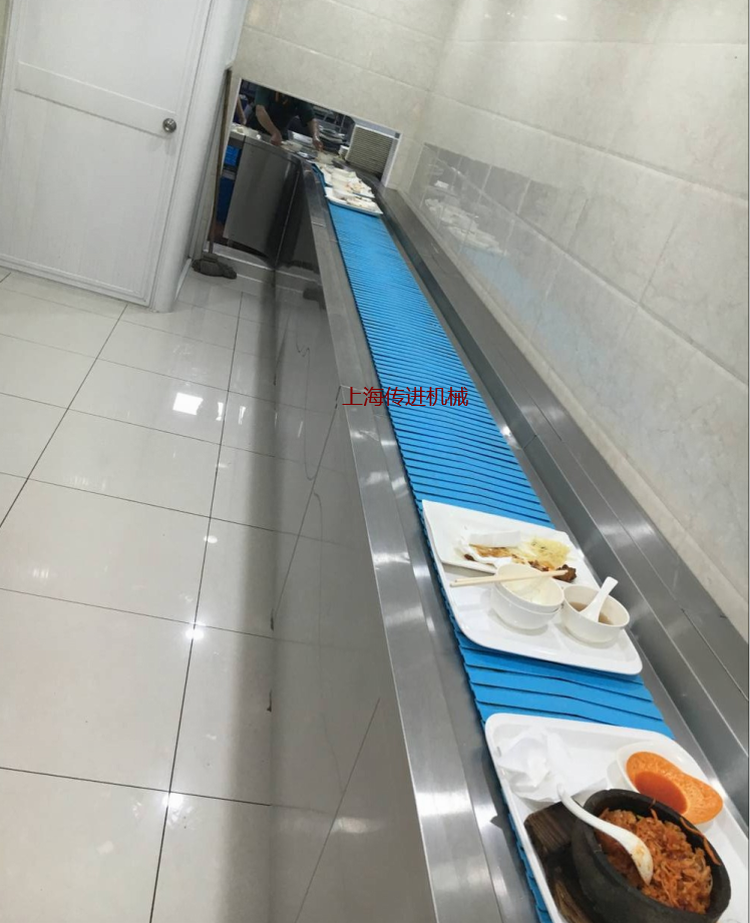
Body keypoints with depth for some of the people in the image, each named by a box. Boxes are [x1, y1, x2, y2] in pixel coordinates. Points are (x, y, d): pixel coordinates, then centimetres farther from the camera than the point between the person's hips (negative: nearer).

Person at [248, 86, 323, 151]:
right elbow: (260, 111, -31)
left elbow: (311, 119, -13)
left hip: (279, 137, 2)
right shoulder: (266, 88, -16)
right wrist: (275, 133, -48)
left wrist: (315, 137, -36)